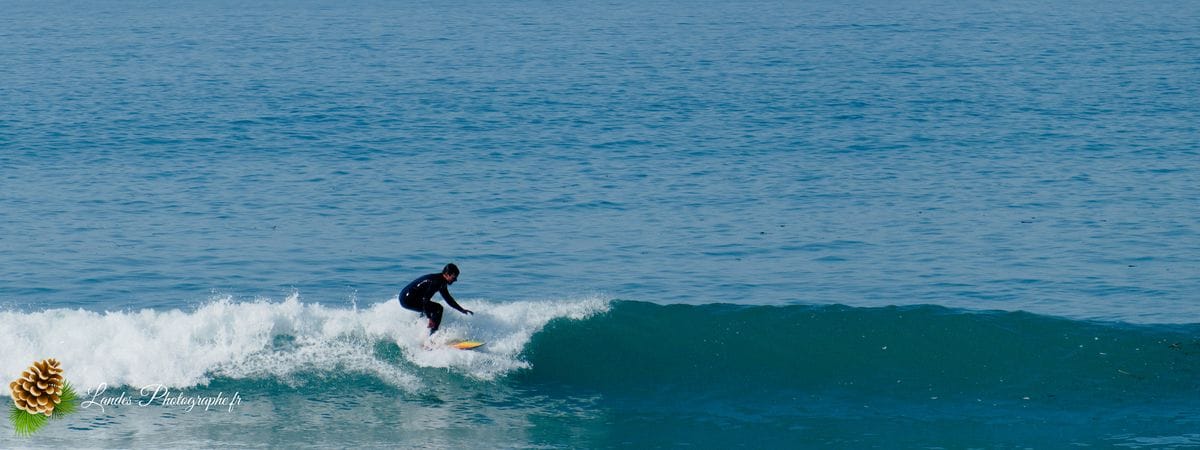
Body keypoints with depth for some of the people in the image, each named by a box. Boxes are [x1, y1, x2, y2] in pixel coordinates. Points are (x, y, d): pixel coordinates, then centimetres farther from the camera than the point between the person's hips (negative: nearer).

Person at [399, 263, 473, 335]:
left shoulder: (442, 283, 11)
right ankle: (432, 337, -18)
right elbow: (426, 299, -26)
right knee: (438, 308, -15)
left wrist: (462, 310, 25)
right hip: (408, 299, -11)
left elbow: (448, 299, 24)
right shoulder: (436, 281, -20)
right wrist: (430, 318, -28)